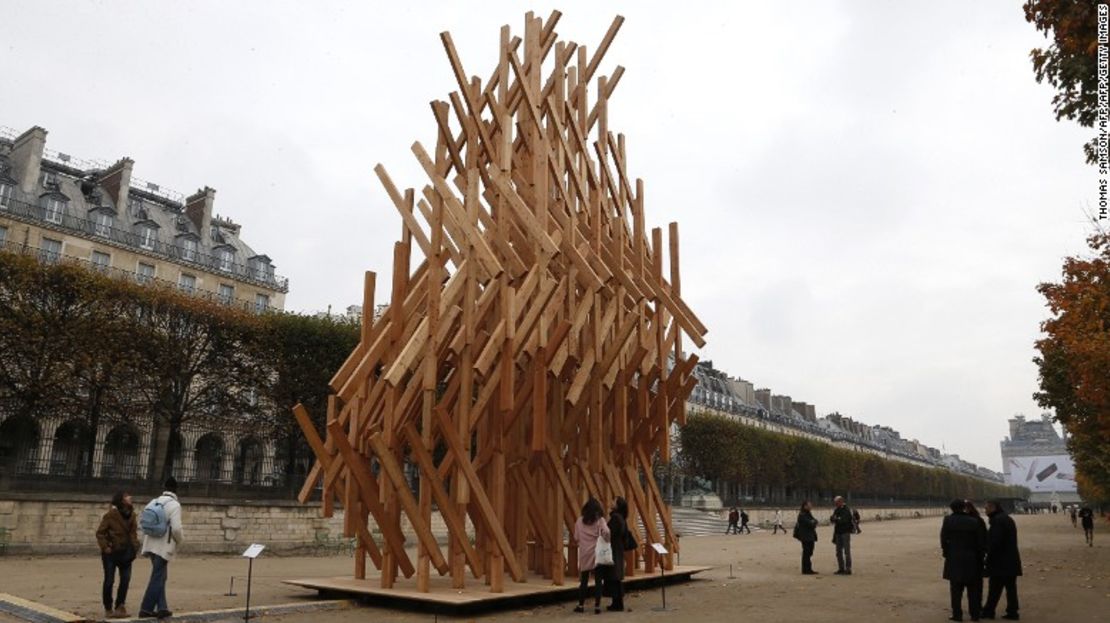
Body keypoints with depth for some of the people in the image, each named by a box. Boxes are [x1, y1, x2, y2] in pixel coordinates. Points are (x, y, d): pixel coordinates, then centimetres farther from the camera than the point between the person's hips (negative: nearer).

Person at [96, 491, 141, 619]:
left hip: (125, 552, 5)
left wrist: (135, 546, 3)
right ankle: (108, 609, 17)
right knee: (109, 581, 4)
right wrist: (105, 547, -18)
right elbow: (100, 533, -10)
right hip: (111, 552, -5)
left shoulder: (131, 515, 3)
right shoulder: (110, 515, -14)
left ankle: (119, 607, 15)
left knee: (125, 580, 3)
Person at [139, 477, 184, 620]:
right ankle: (146, 609, 5)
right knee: (158, 578, 1)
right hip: (164, 547, -7)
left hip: (152, 545, 7)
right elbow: (176, 528, -19)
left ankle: (161, 607, 15)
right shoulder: (174, 505, -14)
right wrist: (181, 539, 1)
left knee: (159, 577, 14)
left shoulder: (153, 503, 8)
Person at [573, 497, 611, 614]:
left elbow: (576, 539, 3)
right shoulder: (600, 520, -5)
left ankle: (581, 606, 15)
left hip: (584, 554, 2)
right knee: (598, 581, 4)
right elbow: (606, 532, -22)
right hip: (597, 554, -2)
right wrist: (606, 541, -4)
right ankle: (597, 606, 4)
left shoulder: (580, 521, 2)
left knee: (584, 581, 11)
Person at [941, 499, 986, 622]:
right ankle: (975, 614, 16)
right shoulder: (975, 521, -5)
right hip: (972, 560, 1)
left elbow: (944, 539, -8)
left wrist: (946, 552, 4)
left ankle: (957, 614, 5)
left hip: (954, 559, -1)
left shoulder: (948, 520, -7)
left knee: (956, 588, 5)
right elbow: (981, 542, -2)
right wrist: (980, 556, 9)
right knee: (973, 589, 13)